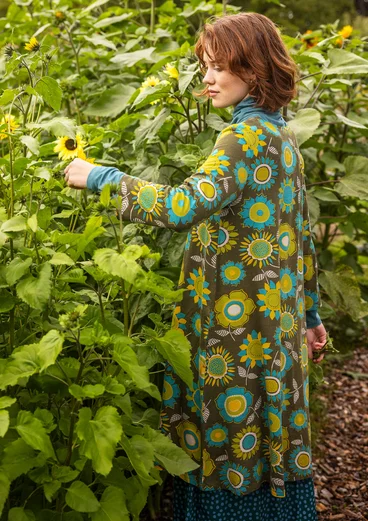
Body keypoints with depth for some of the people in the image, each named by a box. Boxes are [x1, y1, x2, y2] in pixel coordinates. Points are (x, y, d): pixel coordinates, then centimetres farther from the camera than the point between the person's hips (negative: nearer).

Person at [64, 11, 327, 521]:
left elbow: (182, 206, -30)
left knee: (228, 437, 3)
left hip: (236, 326, -9)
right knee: (271, 443, 18)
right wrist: (310, 313, 22)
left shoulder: (245, 137, -17)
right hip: (280, 321, 9)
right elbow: (302, 235, 16)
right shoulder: (283, 136, 12)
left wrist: (98, 175, -21)